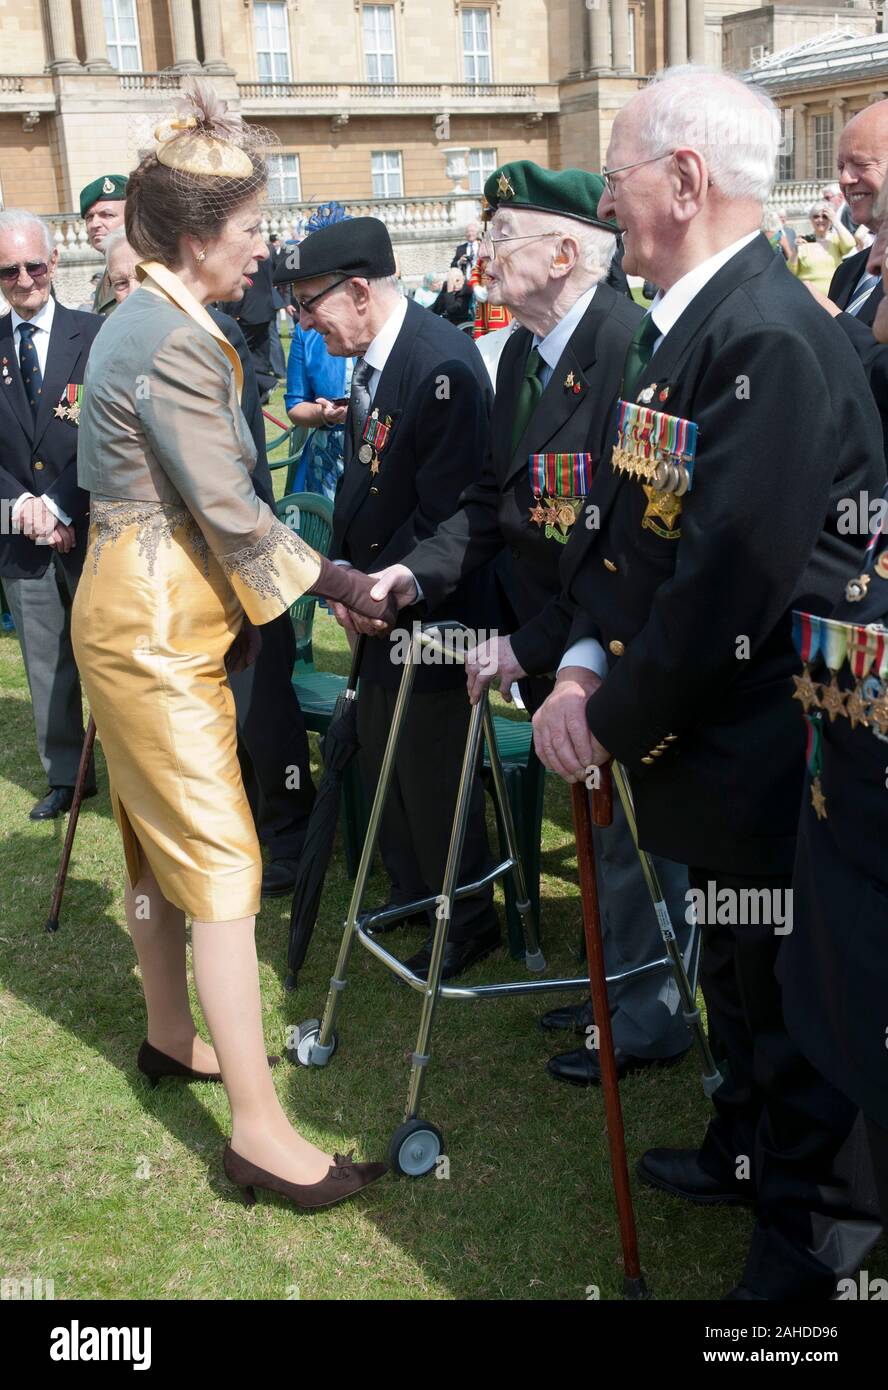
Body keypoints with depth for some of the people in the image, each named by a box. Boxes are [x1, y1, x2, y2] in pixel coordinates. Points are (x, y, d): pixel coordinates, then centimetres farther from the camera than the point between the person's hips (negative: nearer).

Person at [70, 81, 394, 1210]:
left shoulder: (149, 323, 14)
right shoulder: (175, 343, -18)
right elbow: (230, 510, -20)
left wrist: (234, 603, 14)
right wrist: (328, 580, -8)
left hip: (145, 614, 10)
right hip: (156, 624, -10)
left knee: (159, 841, 19)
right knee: (223, 862, -8)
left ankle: (170, 1035, 36)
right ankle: (259, 1131, -1)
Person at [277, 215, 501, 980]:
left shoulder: (442, 366, -23)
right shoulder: (372, 359, 5)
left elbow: (445, 512, -23)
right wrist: (345, 576, 3)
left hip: (430, 612, -9)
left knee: (433, 774, 5)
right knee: (383, 763, 20)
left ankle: (469, 923, 26)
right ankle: (411, 895, 41)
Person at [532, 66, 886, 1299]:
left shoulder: (769, 338, -24)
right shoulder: (677, 326, 6)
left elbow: (728, 581, -28)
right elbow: (624, 525, 8)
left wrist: (619, 722, -17)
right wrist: (585, 666, -5)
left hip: (764, 762, -9)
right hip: (701, 740, 9)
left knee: (785, 992, 11)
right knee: (733, 968, 26)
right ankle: (749, 1149, 49)